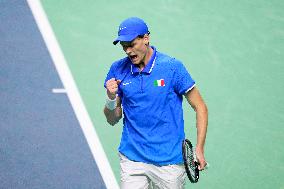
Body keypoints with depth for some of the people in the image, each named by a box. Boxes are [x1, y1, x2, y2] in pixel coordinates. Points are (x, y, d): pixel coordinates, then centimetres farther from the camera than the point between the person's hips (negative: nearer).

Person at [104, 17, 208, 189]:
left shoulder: (172, 67, -8)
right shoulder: (118, 70, 1)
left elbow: (200, 107, -3)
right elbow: (113, 120, 7)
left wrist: (199, 149, -12)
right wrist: (111, 97, -15)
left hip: (169, 161, -2)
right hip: (131, 160, 2)